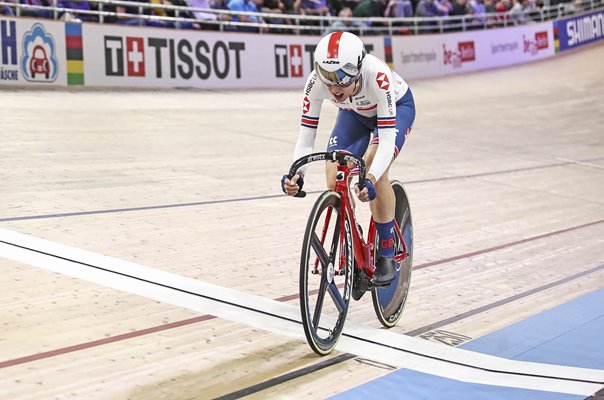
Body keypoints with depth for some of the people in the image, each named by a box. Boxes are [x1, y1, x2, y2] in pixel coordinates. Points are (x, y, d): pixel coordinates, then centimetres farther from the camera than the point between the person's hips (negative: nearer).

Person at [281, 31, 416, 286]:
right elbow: (306, 136, -29)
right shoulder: (316, 82, -33)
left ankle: (386, 256, -10)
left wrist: (371, 178, -59)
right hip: (354, 113, 4)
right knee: (334, 177, -17)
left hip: (396, 106, -4)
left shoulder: (377, 76, -43)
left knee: (376, 172, -29)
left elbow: (387, 138, -43)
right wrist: (296, 174, -47)